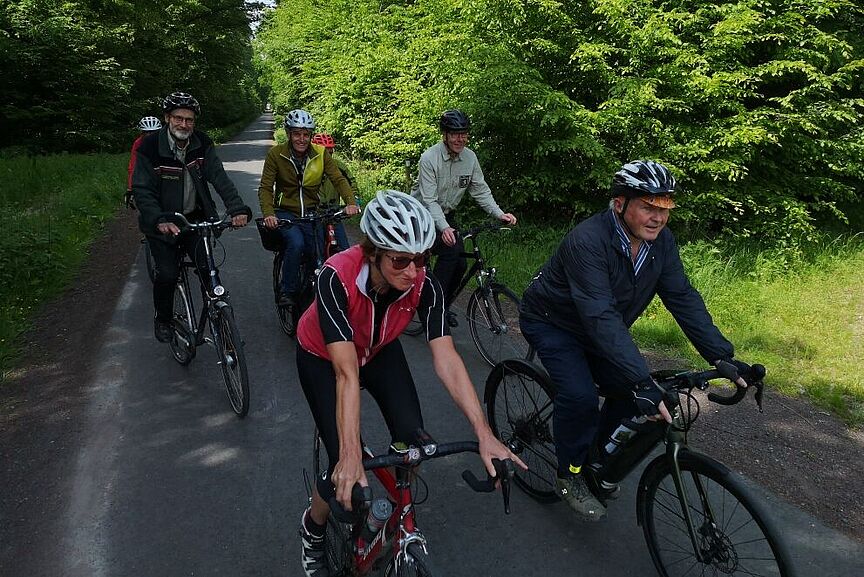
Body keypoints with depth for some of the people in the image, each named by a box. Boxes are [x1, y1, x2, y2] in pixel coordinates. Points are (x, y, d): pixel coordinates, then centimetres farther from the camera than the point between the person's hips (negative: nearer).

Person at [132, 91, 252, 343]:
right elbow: (142, 190, -18)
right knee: (167, 274, -7)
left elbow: (219, 178, -15)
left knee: (208, 269, -9)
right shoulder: (150, 147, -14)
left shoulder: (202, 144, -6)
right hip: (163, 223, -2)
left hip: (195, 217, 2)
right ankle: (163, 319, 20)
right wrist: (160, 220, -35)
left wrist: (238, 209, -31)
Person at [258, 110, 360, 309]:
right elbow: (265, 187, -9)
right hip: (285, 212, -2)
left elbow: (338, 179, -7)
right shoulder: (276, 154, -7)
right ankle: (288, 291, -13)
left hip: (311, 212, 2)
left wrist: (350, 202, -27)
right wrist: (268, 214, -27)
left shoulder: (320, 153, -2)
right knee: (296, 243, -29)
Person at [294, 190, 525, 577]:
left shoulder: (424, 284, -29)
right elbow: (347, 372, -43)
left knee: (412, 438, -12)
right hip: (322, 358, -3)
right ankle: (313, 528, 21)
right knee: (346, 471, -12)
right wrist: (350, 455, -48)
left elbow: (446, 359, -31)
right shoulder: (338, 277, -39)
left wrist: (484, 435, -36)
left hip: (379, 350, 4)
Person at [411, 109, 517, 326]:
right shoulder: (430, 158, -23)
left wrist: (499, 214, -18)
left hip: (447, 214, 6)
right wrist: (444, 228, -42)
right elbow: (429, 200, -28)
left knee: (460, 263, -4)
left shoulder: (470, 157, -7)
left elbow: (480, 190, -3)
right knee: (449, 250, -26)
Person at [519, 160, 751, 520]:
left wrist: (722, 356, -21)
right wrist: (642, 382, -48)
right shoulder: (588, 240, -35)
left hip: (598, 327, 7)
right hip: (551, 321, -7)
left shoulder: (661, 241, -13)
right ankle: (569, 475, 2)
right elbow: (601, 317, -43)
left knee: (628, 392, -3)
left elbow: (683, 298, -11)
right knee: (580, 396, -23)